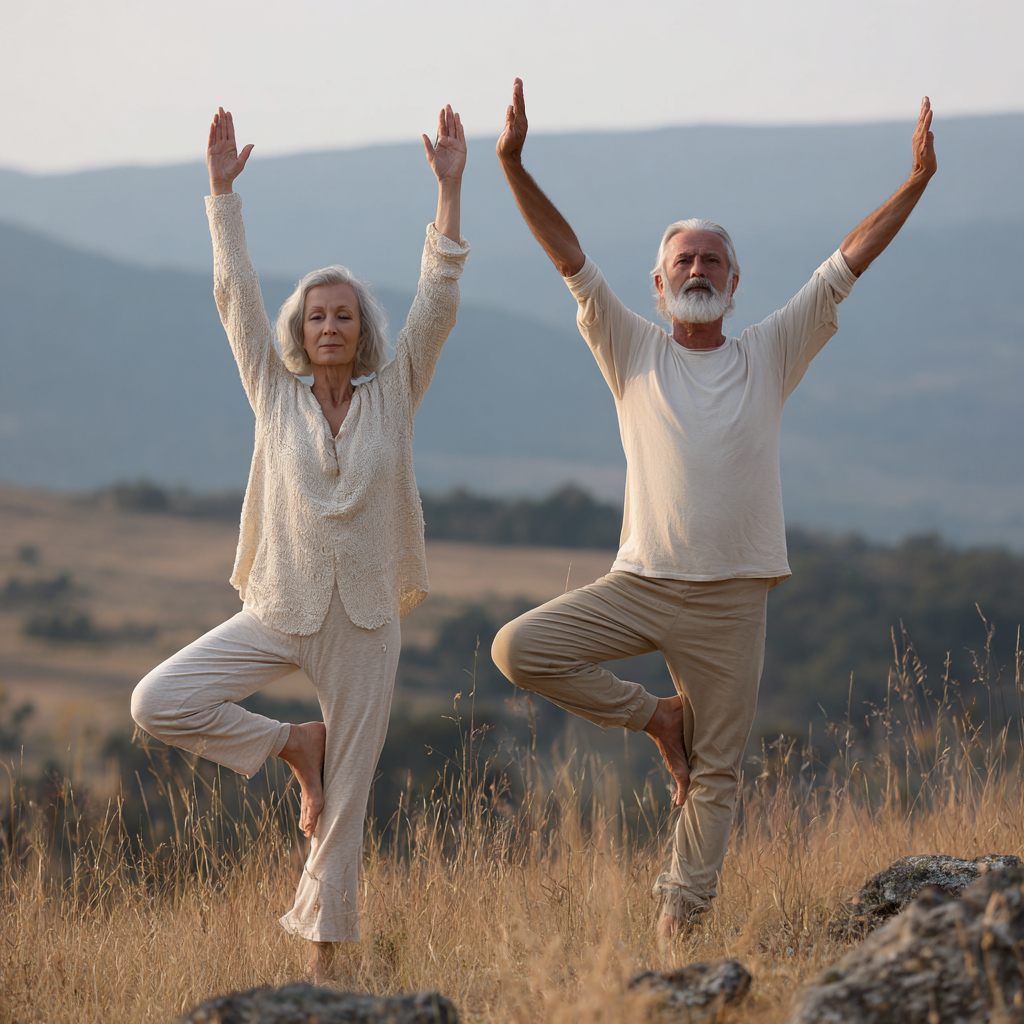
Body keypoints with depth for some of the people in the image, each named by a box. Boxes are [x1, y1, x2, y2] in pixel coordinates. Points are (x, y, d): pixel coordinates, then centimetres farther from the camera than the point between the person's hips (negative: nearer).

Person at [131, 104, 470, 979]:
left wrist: (450, 190, -15)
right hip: (279, 611, 1)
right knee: (158, 702, -15)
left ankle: (322, 955, 16)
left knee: (345, 800, 4)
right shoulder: (276, 395, 1)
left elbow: (437, 304, -7)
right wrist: (223, 194, -10)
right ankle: (291, 744, 6)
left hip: (365, 620, -1)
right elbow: (235, 297, -3)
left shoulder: (394, 395, 0)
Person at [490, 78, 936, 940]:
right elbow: (571, 259, -3)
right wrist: (513, 166, -12)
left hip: (731, 596, 0)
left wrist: (918, 181, -3)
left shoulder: (771, 355, 6)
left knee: (715, 773, 3)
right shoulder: (634, 353, 5)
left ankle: (681, 916, 15)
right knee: (520, 649, -15)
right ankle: (654, 717, 5)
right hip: (640, 581, 0)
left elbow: (846, 264, 2)